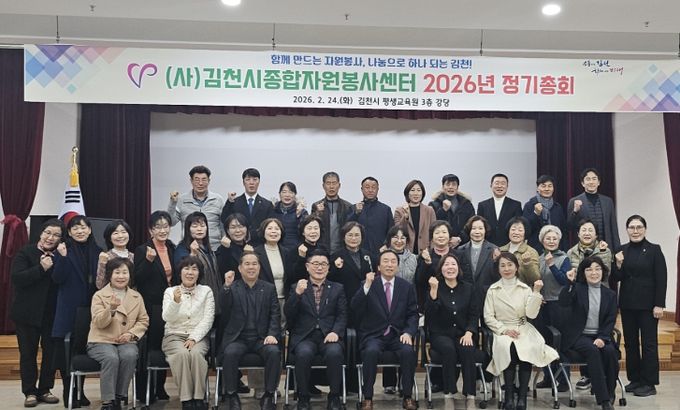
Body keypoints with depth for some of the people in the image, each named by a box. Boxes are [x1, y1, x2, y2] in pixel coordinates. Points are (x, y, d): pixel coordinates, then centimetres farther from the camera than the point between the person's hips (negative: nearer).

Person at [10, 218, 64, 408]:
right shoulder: (25, 253, -4)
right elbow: (16, 278, -18)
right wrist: (41, 268, -24)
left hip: (53, 314, 3)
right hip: (28, 313, -3)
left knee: (51, 351, 6)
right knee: (28, 353, 5)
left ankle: (45, 390, 19)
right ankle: (30, 392, 15)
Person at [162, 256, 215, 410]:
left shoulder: (206, 291, 7)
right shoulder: (170, 291, 7)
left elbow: (208, 320, -1)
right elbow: (167, 318, -8)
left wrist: (193, 338, -15)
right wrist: (176, 302, -27)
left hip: (198, 337, 0)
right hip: (174, 336, 0)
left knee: (196, 353, -33)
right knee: (182, 354, -33)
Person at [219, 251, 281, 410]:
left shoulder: (269, 288, 13)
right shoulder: (231, 288, 9)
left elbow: (275, 315, 6)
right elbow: (223, 309, -7)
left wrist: (272, 334, -11)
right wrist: (227, 286, -20)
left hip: (262, 338, 1)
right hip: (237, 338, -1)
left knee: (274, 352, -29)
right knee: (230, 353, -32)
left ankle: (268, 395, -13)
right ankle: (232, 396, -13)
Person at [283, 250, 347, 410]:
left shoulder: (337, 289, 17)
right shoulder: (297, 287, 14)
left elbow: (342, 315, 8)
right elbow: (288, 314, 2)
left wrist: (335, 332, -12)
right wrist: (297, 293, -13)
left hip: (329, 336, 1)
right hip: (304, 337, 0)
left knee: (334, 352, -32)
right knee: (304, 353, -33)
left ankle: (334, 397, -13)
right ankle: (303, 397, -12)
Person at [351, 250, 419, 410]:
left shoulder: (407, 287, 9)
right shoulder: (367, 285, 2)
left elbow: (413, 314, 8)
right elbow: (356, 310, -12)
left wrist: (408, 332, -11)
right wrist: (367, 286, -24)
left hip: (398, 335, 2)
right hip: (373, 335, -1)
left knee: (408, 351, -29)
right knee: (371, 351, -33)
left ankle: (407, 397, -12)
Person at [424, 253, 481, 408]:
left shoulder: (469, 288, 10)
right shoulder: (434, 288, 5)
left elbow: (474, 314, 6)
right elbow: (429, 313, -9)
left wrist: (469, 333, -11)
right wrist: (434, 290, -20)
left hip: (464, 334, 1)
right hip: (441, 334, -1)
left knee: (467, 350, -31)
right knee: (449, 349, -34)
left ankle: (470, 396, -25)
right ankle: (449, 393, -24)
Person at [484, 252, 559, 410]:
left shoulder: (525, 288, 7)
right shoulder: (493, 290, 6)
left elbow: (531, 314, -5)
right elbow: (488, 317, 2)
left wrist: (536, 292, -15)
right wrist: (504, 330, -12)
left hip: (523, 329, 1)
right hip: (502, 330, -1)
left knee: (528, 348, -33)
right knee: (508, 347, -35)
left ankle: (522, 397, -24)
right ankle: (509, 397, -26)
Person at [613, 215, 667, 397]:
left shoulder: (654, 250, -5)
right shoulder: (622, 250, 6)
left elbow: (661, 279, -7)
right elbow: (617, 278, 7)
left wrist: (659, 305, -12)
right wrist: (619, 265, -12)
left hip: (647, 304, -4)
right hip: (627, 303, 4)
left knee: (649, 343, 0)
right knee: (630, 342, 10)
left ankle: (649, 383, 6)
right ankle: (634, 379, 20)